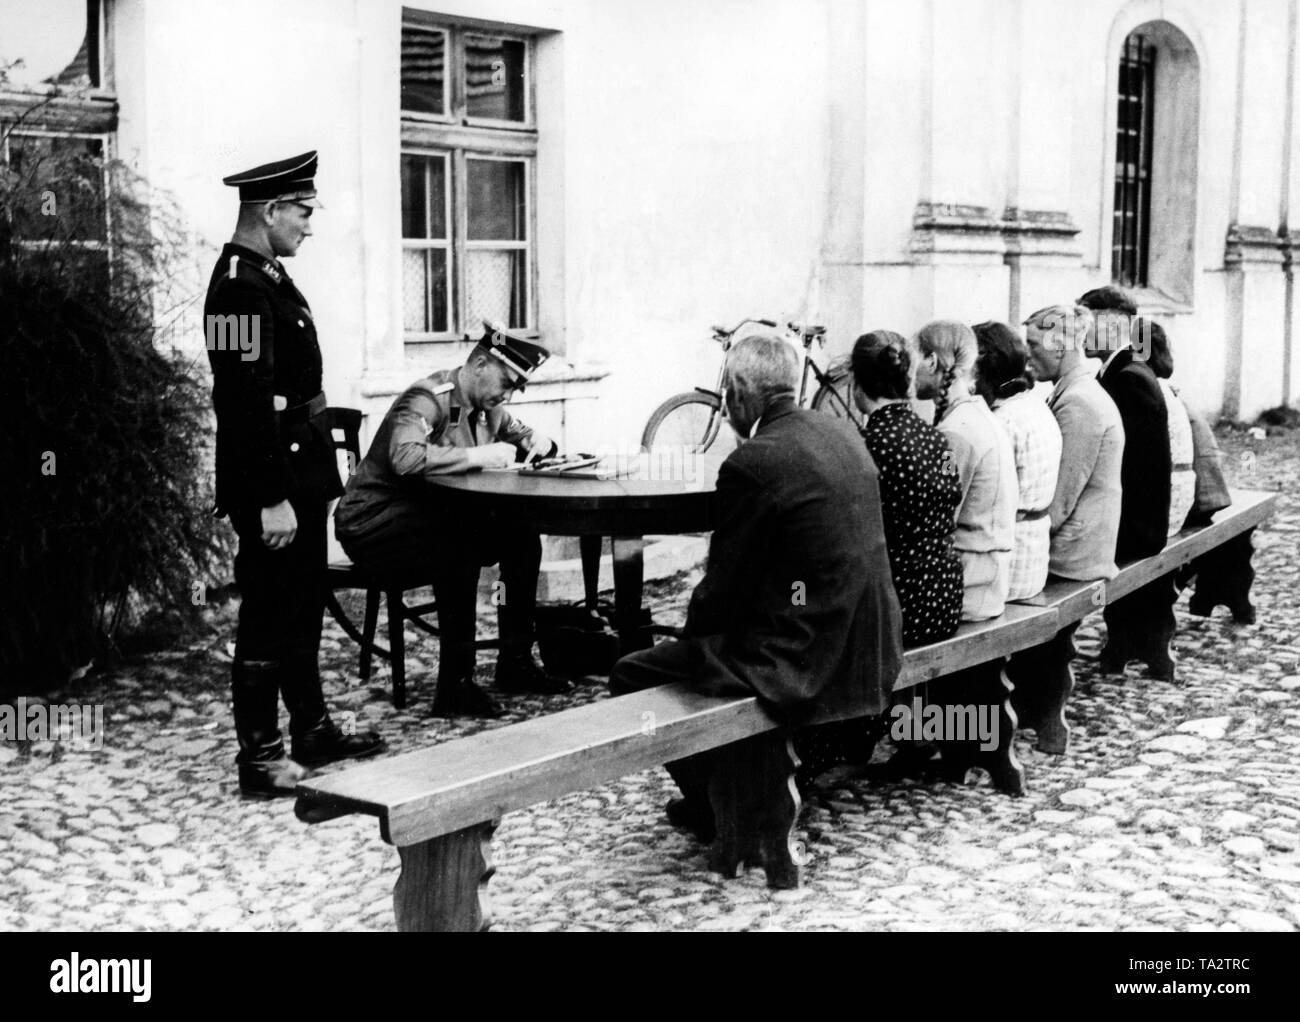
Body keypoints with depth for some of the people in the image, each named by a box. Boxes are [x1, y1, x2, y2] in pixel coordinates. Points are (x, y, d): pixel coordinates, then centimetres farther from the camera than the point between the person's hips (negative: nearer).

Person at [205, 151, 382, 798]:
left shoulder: (267, 277, 14)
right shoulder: (241, 285, -18)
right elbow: (249, 401, -24)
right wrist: (272, 499, -25)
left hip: (297, 480, 10)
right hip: (272, 486, -10)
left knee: (303, 610, 18)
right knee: (268, 620, -2)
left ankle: (312, 730, 31)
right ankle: (260, 761, 7)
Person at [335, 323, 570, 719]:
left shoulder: (488, 407, 8)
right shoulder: (427, 398, -20)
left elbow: (523, 436, 26)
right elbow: (405, 459, -39)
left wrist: (539, 442, 1)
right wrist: (478, 456, -34)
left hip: (436, 519, 9)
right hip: (373, 522, -9)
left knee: (523, 538, -9)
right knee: (459, 552, -34)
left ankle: (515, 663, 2)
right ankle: (454, 687, -27)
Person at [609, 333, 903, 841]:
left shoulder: (753, 462, -18)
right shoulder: (843, 433, 7)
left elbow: (724, 585, -12)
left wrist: (693, 630, 9)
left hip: (805, 661, -9)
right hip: (870, 648, 9)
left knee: (631, 675, 4)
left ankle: (718, 807, 16)